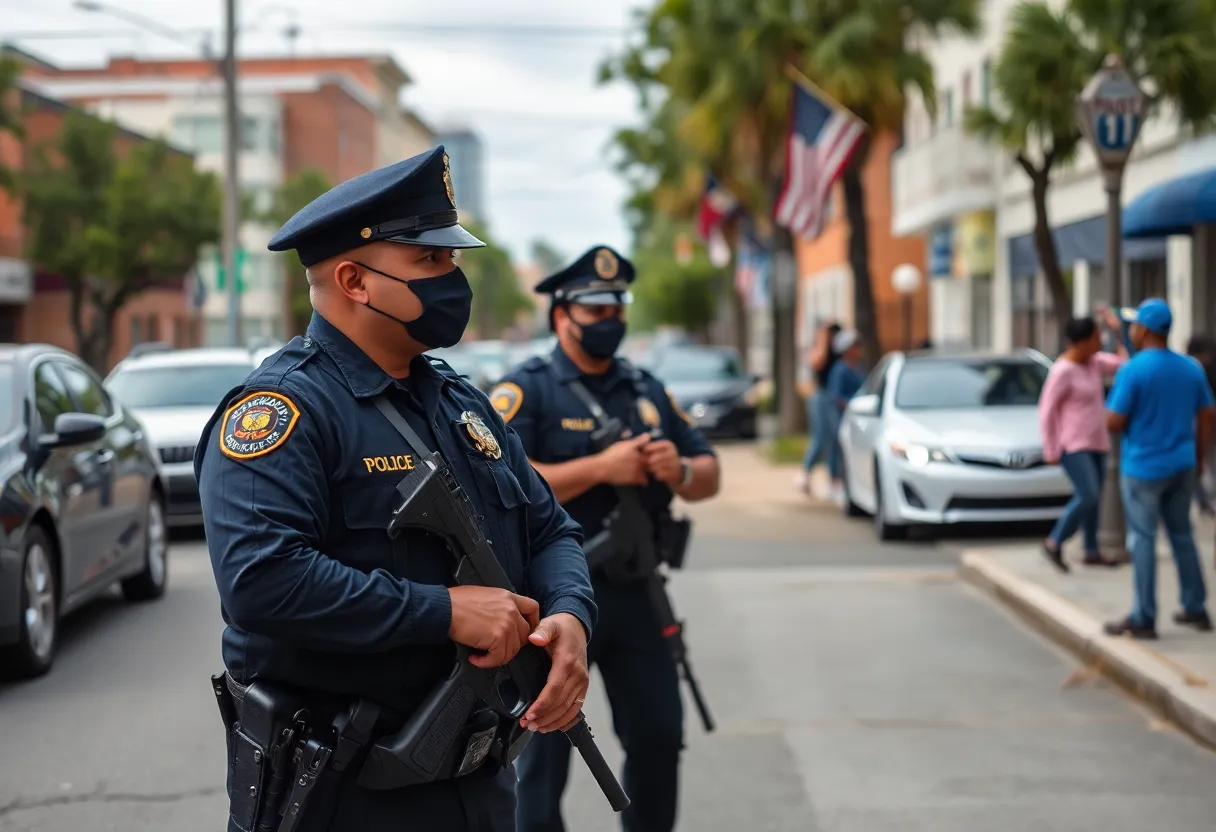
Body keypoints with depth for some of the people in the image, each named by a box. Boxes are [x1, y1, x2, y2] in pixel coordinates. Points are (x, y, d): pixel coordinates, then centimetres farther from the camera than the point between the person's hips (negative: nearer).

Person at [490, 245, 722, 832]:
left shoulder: (647, 390, 13)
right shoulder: (526, 390, -6)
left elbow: (708, 475, 14)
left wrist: (679, 471, -10)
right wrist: (599, 468, -23)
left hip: (635, 592, 6)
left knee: (659, 736, 12)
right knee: (544, 750, 1)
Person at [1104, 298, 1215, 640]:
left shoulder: (1132, 371, -16)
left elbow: (1113, 422, -17)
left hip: (1143, 467, -6)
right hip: (1181, 466, 6)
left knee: (1143, 540, 0)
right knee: (1181, 535, 17)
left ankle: (1144, 619, 3)